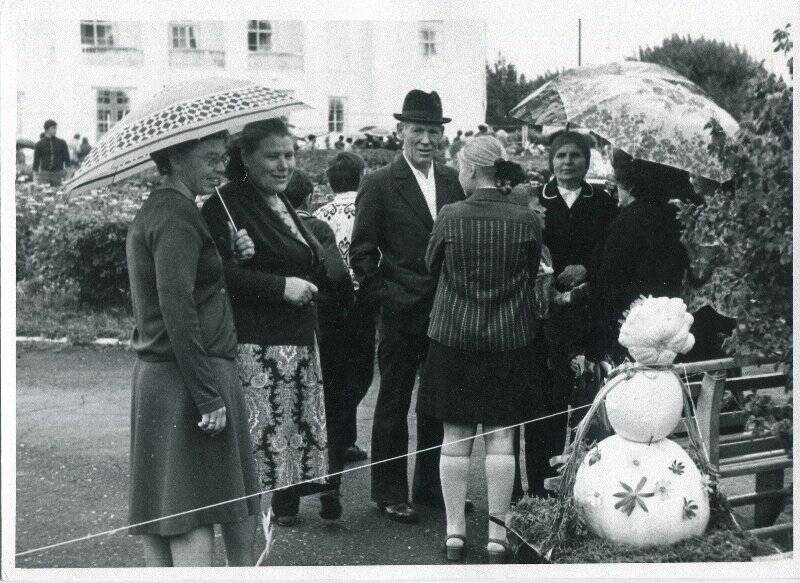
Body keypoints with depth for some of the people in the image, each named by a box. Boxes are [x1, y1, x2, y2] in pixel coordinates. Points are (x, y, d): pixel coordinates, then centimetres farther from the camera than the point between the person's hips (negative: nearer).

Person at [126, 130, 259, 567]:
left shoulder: (150, 211, 16)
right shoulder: (178, 215, -15)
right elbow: (178, 310, -22)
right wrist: (208, 396, -22)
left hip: (154, 374, 9)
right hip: (186, 380, -9)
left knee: (161, 507, 12)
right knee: (194, 512, -6)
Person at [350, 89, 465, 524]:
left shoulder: (453, 182, 8)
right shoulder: (379, 185, -7)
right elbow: (362, 252, -6)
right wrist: (384, 297, -11)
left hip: (447, 313, 5)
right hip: (402, 314, -5)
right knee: (393, 406, 6)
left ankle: (431, 485, 27)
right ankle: (389, 492, 17)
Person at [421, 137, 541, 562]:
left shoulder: (449, 218, -11)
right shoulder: (526, 221, -7)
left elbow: (431, 265, 4)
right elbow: (531, 277, 6)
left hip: (453, 337, -1)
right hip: (510, 340, 1)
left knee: (455, 438, 8)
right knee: (500, 437, 6)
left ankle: (455, 531, 15)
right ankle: (497, 535, 11)